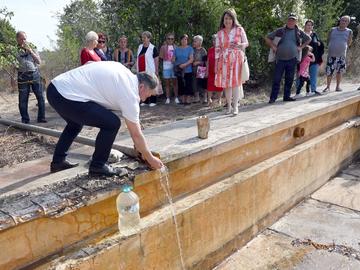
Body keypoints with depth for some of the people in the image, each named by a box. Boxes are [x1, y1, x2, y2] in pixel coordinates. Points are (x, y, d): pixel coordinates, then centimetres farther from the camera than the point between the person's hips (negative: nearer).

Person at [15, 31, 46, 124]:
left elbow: (39, 61, -3)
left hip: (34, 74, 1)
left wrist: (30, 51, -9)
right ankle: (25, 120, 12)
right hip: (22, 76, -1)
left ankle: (41, 118, 13)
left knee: (40, 97, 1)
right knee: (22, 100, 0)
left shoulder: (32, 47, 6)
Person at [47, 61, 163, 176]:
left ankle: (58, 161, 40)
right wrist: (150, 159, 9)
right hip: (67, 97, -10)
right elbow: (136, 134, -2)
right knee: (112, 124, -4)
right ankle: (97, 166, 10)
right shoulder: (129, 94, -8)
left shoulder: (124, 73, 14)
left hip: (54, 87, 10)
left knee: (75, 122, 34)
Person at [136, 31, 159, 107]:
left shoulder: (153, 48, -4)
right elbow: (138, 59, 18)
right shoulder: (140, 47, 13)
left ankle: (153, 101, 6)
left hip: (150, 70, -6)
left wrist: (156, 71, -8)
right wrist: (137, 69, 13)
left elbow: (156, 60, -5)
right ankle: (145, 101, 17)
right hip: (141, 71, 6)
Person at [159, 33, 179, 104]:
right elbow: (161, 57, -3)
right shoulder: (163, 47, 4)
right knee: (167, 83, 3)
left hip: (174, 66, 0)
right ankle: (168, 98, 7)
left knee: (175, 82, 1)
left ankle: (176, 98, 6)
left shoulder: (175, 47, 7)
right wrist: (164, 47, -6)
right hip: (166, 67, 0)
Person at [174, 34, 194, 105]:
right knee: (181, 85, 6)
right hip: (179, 71, 4)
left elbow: (191, 59, -9)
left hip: (188, 70, -3)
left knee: (188, 85, -4)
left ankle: (188, 100, 1)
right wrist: (176, 65, -7)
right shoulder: (177, 49, 12)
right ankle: (183, 99, 13)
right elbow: (174, 59, 12)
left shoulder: (190, 48, 1)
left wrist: (184, 65, -21)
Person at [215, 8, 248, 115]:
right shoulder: (220, 33, 8)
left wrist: (239, 45, -16)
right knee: (226, 82, 2)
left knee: (236, 82, -8)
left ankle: (235, 106, -3)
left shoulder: (239, 29, 3)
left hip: (237, 59, -2)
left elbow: (246, 43, 6)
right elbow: (217, 49, 8)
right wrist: (217, 62, 2)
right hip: (224, 61, 2)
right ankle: (229, 106, 13)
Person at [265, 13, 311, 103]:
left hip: (292, 59, 3)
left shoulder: (299, 32, 10)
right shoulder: (280, 31, 3)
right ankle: (273, 97, 0)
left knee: (289, 79, 7)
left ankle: (287, 96, 17)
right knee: (276, 79, -5)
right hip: (280, 59, -2)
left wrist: (301, 47, 10)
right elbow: (267, 38, 7)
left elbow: (309, 39, 23)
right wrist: (273, 47, -1)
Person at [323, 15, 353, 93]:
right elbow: (328, 41, 12)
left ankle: (338, 86, 19)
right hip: (331, 55, -1)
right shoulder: (333, 30, 6)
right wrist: (331, 47, 2)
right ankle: (328, 87, 9)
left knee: (339, 71, 8)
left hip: (342, 55, 1)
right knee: (329, 71, -4)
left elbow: (348, 43, 9)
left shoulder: (349, 31, 6)